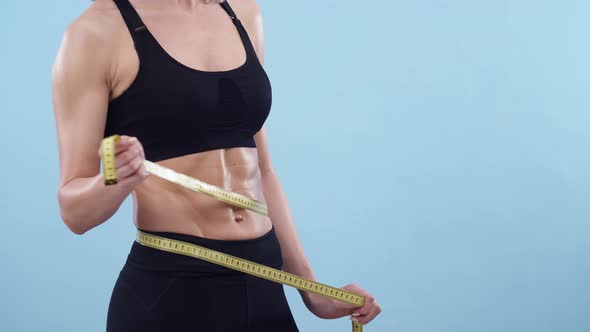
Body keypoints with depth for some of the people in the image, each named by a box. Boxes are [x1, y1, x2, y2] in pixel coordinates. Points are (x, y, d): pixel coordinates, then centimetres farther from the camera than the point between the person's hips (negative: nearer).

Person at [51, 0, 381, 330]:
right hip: (167, 289, -5)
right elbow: (74, 209, -7)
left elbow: (259, 169, 11)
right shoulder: (98, 30, -9)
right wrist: (117, 179, -29)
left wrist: (310, 288, 12)